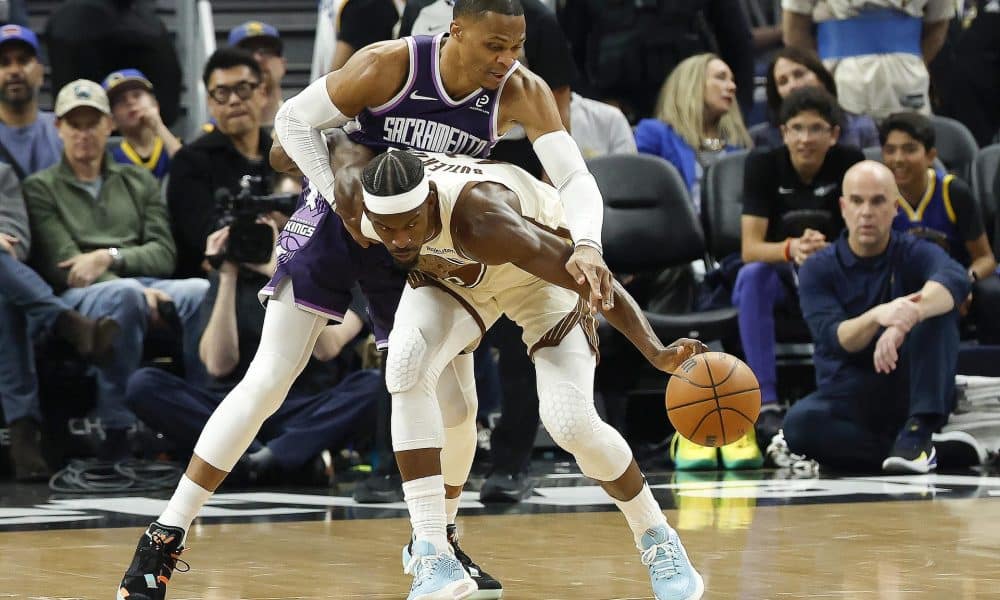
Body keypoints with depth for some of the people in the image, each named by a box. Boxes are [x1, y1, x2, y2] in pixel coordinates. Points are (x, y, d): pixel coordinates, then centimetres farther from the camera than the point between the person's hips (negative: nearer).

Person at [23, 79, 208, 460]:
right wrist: (140, 291, -15)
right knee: (125, 294, -41)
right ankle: (116, 427, -39)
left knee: (204, 292, -32)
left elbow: (164, 254, 13)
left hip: (146, 284, 3)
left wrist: (109, 257, -8)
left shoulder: (139, 182, 26)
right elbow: (64, 266, 0)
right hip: (78, 298, -3)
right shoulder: (41, 188, 14)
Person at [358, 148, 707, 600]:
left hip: (538, 270, -4)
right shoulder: (369, 208, -29)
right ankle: (432, 558, -24)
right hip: (452, 273, 4)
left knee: (570, 422, -19)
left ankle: (659, 542, 9)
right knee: (407, 368, -26)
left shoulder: (481, 222, -44)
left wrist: (656, 353, -46)